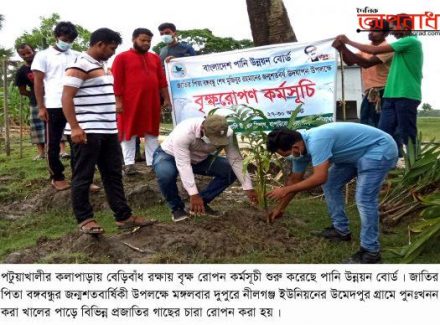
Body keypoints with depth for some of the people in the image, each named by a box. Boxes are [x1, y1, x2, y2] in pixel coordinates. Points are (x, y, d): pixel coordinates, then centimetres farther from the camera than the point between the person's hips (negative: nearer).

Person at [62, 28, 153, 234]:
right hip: (88, 131, -9)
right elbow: (67, 97, -16)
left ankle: (123, 216, 16)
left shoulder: (102, 65, 19)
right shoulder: (79, 65, -10)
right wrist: (74, 127, -22)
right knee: (83, 177, 1)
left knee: (113, 175, 10)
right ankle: (85, 219, 10)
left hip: (109, 130, 9)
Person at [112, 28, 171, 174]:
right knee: (129, 131, 2)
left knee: (152, 132, 8)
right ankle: (129, 164, 6)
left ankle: (153, 162, 15)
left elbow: (162, 80, 15)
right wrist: (118, 101, -11)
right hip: (130, 103, -5)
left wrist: (166, 98, 9)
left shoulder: (154, 58, 14)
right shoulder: (122, 57, -2)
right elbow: (116, 81, -6)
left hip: (152, 103, 5)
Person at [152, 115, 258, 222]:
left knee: (231, 171, -14)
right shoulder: (184, 132, -40)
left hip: (199, 159, 5)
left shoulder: (227, 133, -26)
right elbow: (183, 165, -41)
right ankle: (176, 207, -11)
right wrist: (193, 194, -46)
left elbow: (236, 160, -22)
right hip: (169, 156, -4)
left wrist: (248, 188, -27)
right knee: (165, 173, -39)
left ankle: (201, 202, -1)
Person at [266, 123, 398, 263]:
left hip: (380, 149, -10)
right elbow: (294, 180, 10)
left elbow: (320, 178, -37)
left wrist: (286, 190, -27)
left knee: (364, 198, -17)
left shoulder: (316, 142, -33)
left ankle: (371, 251, -7)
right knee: (330, 185, 10)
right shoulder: (300, 147, -2)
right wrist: (279, 208, 16)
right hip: (357, 153, 10)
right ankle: (341, 229, 22)